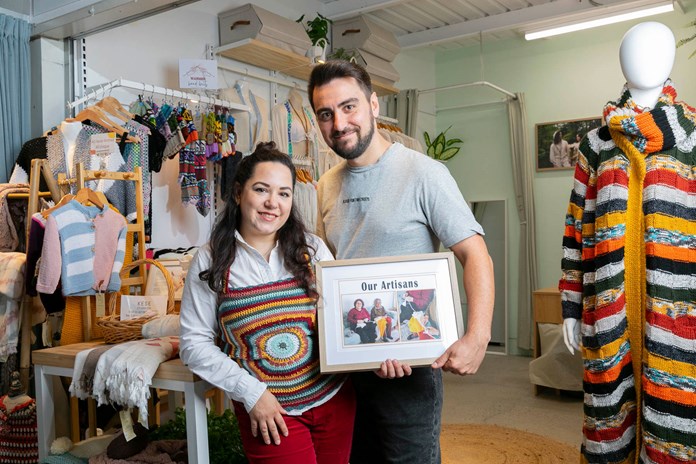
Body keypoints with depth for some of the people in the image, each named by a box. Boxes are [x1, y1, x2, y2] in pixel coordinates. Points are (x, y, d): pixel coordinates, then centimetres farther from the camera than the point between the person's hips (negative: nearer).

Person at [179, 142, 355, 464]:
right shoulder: (211, 262, -6)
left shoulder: (312, 249, -1)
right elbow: (195, 343, -5)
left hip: (334, 399, 3)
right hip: (267, 412, -2)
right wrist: (251, 391, -13)